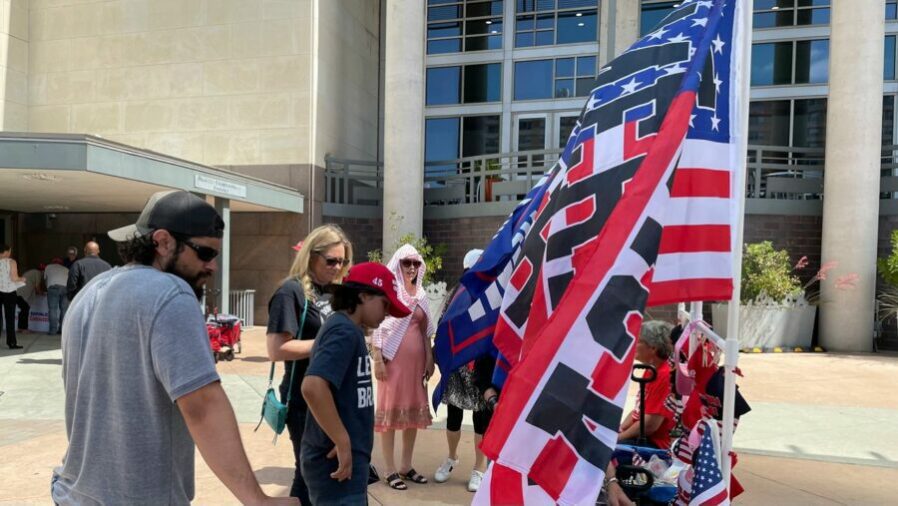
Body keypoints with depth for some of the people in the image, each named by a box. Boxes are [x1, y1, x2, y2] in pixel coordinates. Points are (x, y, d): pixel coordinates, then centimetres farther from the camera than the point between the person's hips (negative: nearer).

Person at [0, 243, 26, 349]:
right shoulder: (11, 262, -8)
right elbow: (14, 278, -14)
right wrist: (22, 279, 6)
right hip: (9, 292, -3)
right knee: (10, 318, 2)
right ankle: (11, 342, 4)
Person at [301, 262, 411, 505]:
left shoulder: (344, 329, 12)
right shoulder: (345, 331, -17)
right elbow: (312, 387, -31)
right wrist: (343, 442, -23)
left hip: (346, 459, 10)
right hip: (336, 462, -10)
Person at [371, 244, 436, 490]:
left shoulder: (421, 294, 11)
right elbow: (376, 327, -9)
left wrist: (430, 358, 10)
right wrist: (378, 360, -14)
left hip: (416, 360, 6)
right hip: (393, 360, -6)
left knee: (414, 411, 11)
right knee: (391, 411, 3)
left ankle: (406, 466, 25)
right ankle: (390, 470, 13)